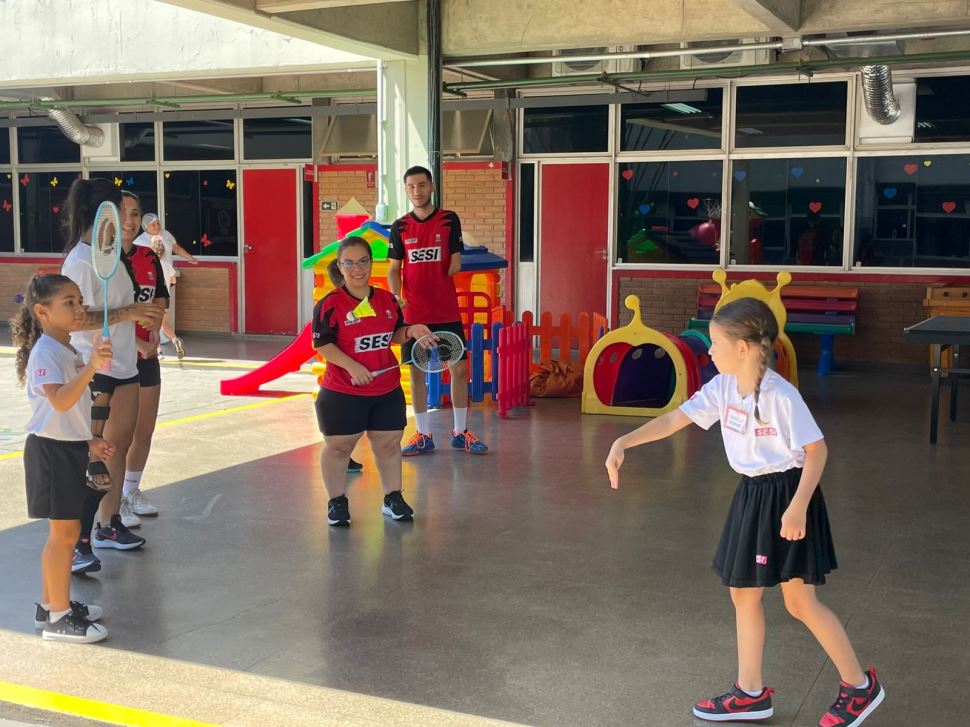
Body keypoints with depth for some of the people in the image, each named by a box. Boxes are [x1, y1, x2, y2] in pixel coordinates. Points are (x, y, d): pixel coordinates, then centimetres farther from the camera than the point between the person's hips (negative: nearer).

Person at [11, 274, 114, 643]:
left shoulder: (68, 350, 11)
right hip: (52, 450, -9)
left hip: (70, 448, 9)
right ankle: (58, 619, 6)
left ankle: (51, 604, 28)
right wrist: (91, 367, -45)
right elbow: (60, 402, -36)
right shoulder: (44, 353, -18)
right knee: (65, 533, -3)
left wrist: (89, 441, 19)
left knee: (63, 530, 16)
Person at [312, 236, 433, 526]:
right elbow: (322, 343, -14)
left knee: (389, 444, 13)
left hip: (387, 390, 4)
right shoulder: (329, 304, -11)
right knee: (338, 447, 8)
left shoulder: (387, 300, 5)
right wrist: (352, 366, -25)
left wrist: (410, 331, -6)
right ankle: (337, 502, 25)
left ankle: (393, 498, 29)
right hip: (342, 393, -4)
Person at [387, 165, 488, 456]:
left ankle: (460, 432, 15)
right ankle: (424, 435, 16)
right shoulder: (400, 227, 4)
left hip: (447, 311, -1)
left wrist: (443, 278, -12)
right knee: (416, 372, 5)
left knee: (459, 368, 2)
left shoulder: (449, 220, 0)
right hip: (413, 313, 1)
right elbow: (394, 269, 5)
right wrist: (396, 296, -10)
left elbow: (455, 263, 2)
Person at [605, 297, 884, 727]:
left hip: (786, 494, -8)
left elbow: (817, 450, -17)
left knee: (800, 601, -1)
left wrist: (798, 507, -23)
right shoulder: (722, 388, -2)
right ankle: (750, 693, 24)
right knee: (743, 593, 12)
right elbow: (673, 420, -2)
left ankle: (860, 686, 18)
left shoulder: (781, 395, -22)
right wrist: (624, 443, -12)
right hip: (752, 494, 8)